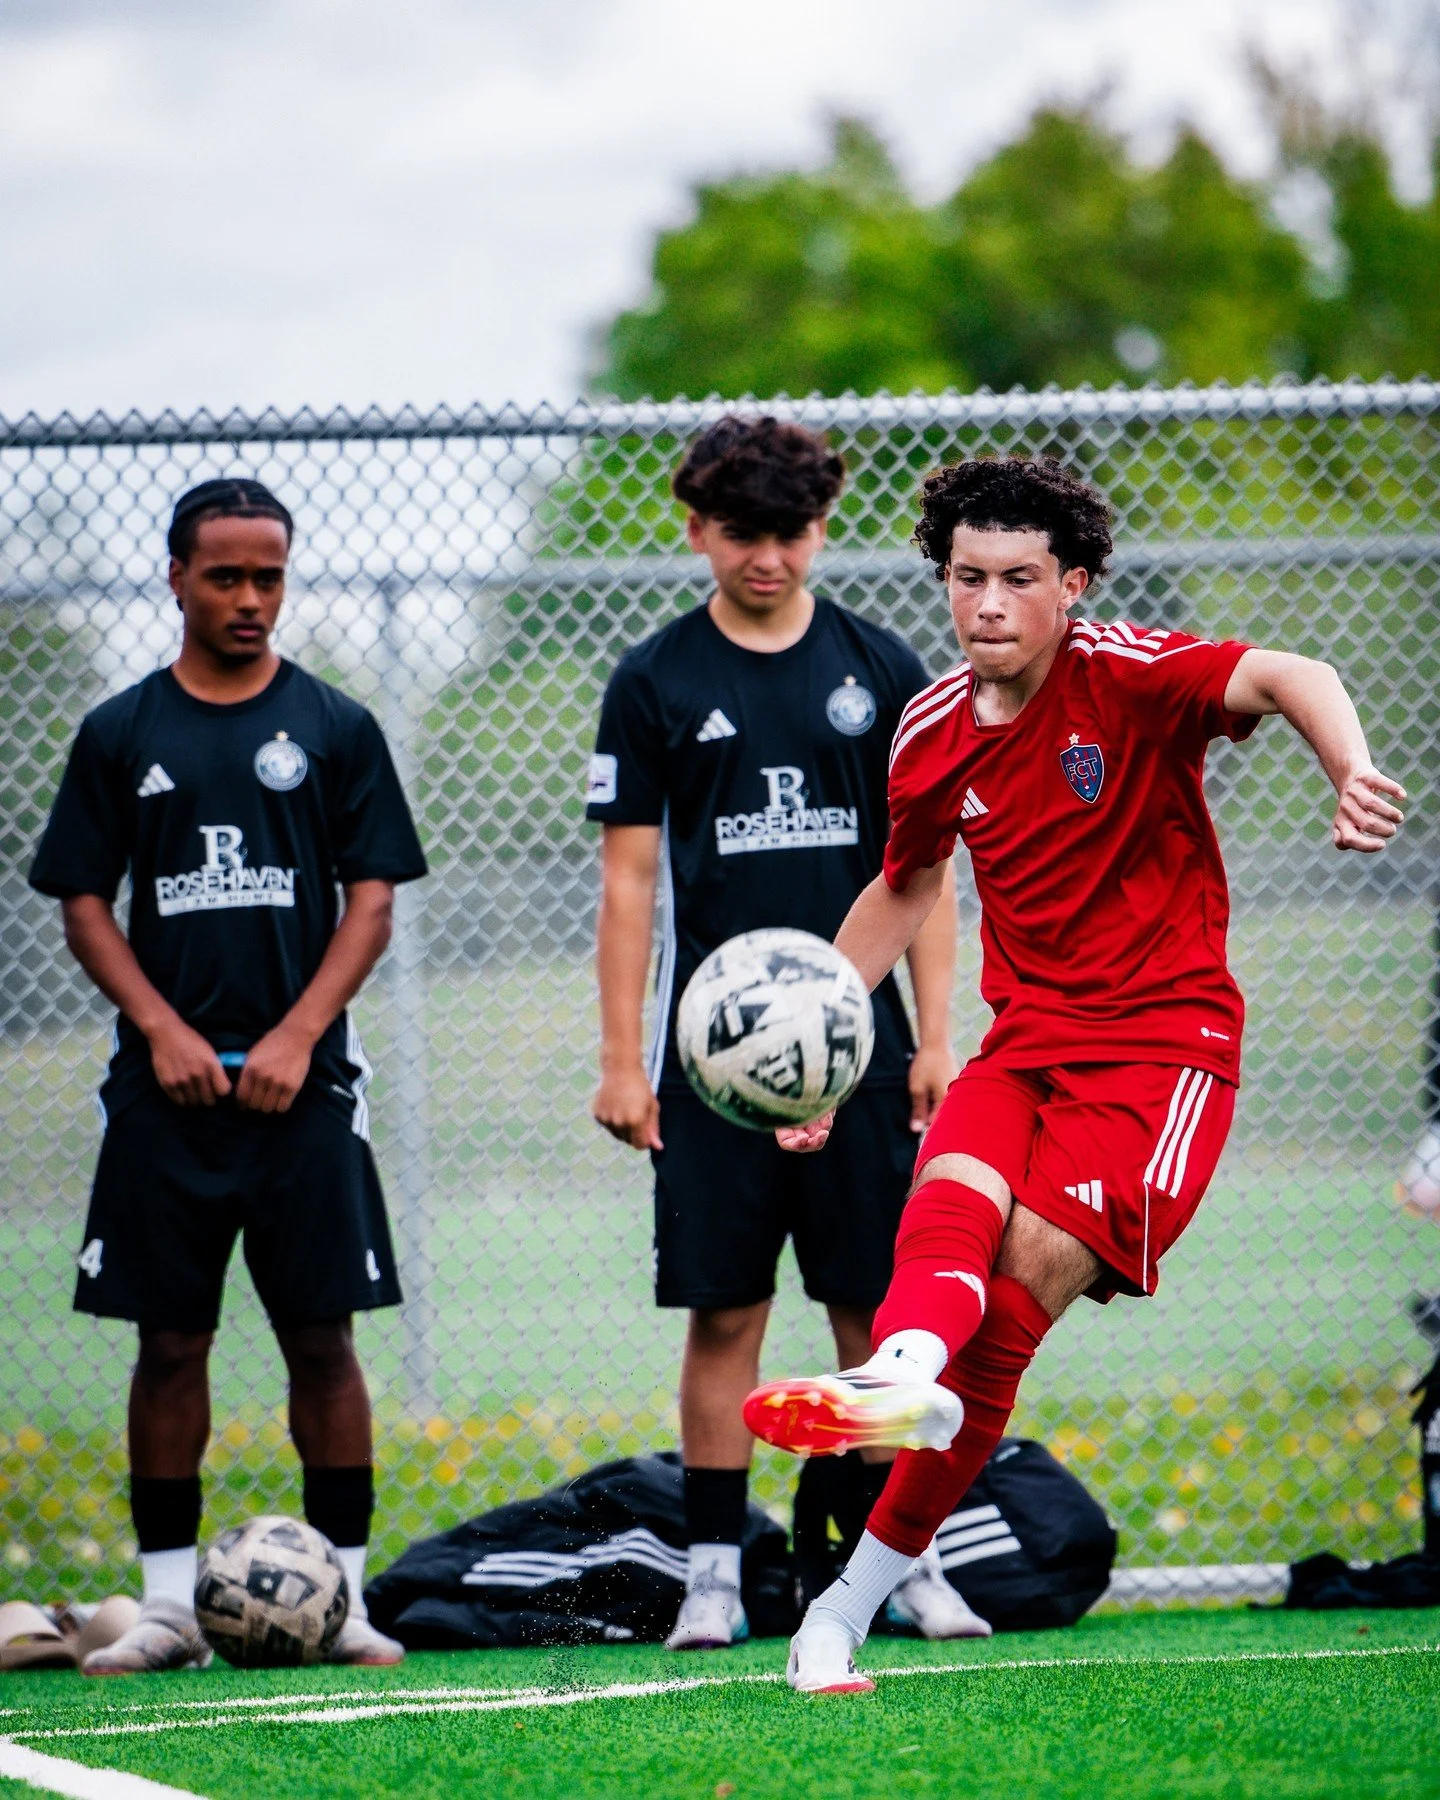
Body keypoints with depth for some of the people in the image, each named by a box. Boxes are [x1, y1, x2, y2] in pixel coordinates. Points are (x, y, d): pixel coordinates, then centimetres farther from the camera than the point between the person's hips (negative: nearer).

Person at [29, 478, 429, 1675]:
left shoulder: (334, 728, 6)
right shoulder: (122, 736, 8)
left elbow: (373, 901, 3)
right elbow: (84, 904, 7)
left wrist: (296, 1037, -10)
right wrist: (164, 1031, -7)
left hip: (302, 1082, -1)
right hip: (168, 1083, 1)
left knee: (322, 1337, -2)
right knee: (170, 1340, 1)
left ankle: (344, 1595, 3)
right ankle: (169, 1602, 5)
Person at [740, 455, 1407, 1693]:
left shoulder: (1127, 676, -11)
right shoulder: (935, 734, 7)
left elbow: (1286, 678, -28)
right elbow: (907, 889, 25)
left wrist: (1353, 773, -49)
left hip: (1164, 1039, -5)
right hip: (1031, 1035, 5)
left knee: (1031, 1272, -22)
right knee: (952, 1196, -28)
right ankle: (909, 1375, -53)